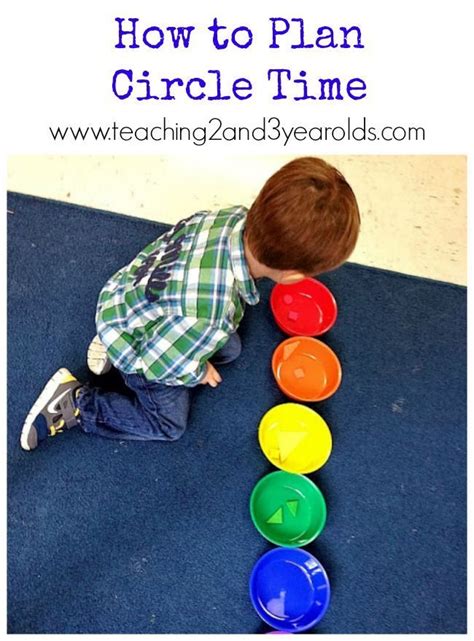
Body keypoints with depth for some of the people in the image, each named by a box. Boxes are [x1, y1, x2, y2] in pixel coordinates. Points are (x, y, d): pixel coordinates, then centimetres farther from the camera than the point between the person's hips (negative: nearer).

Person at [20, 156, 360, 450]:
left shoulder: (238, 217, -26)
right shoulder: (208, 318, -47)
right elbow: (157, 363, -29)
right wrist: (198, 373, -9)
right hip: (139, 349, -6)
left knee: (230, 349, 18)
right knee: (169, 424, 10)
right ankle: (72, 403, 13)